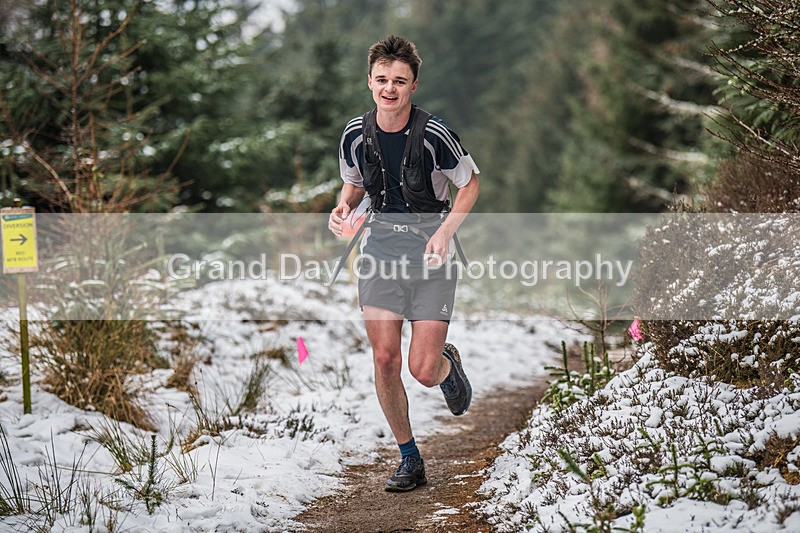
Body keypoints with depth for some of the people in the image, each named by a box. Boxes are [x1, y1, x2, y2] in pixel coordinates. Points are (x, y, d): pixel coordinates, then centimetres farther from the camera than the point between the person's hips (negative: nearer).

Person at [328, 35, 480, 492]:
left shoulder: (434, 134, -14)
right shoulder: (356, 135, -2)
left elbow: (470, 184, -1)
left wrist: (446, 231, -15)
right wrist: (344, 208, -6)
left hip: (430, 251, -3)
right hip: (380, 245, 3)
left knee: (424, 370, -8)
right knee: (385, 360, -5)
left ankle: (449, 363, 32)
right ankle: (410, 459, 12)